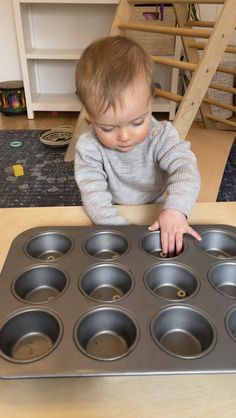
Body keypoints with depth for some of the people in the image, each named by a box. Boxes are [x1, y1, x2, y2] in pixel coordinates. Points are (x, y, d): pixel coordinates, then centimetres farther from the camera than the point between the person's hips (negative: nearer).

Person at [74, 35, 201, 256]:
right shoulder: (88, 147, -20)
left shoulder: (162, 135, -18)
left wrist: (175, 210, -48)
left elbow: (185, 168, -29)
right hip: (112, 221, -1)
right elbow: (94, 194, -25)